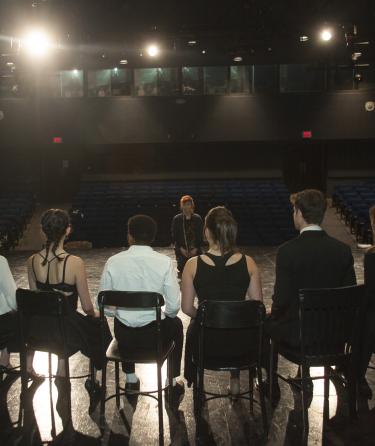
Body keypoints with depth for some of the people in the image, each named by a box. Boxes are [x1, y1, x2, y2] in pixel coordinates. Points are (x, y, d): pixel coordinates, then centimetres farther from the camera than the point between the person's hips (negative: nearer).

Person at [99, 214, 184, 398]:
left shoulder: (113, 262, -11)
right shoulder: (165, 262, -14)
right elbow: (174, 306, -13)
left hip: (123, 335, 2)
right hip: (154, 334, -1)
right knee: (176, 324, 32)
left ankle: (131, 380, 48)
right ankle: (174, 382, 38)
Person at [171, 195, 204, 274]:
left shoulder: (197, 219, 4)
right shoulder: (176, 219, 3)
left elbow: (201, 236, 5)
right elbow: (174, 237, 3)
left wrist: (196, 249, -8)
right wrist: (181, 248, -9)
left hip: (195, 251, 0)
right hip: (181, 252, 0)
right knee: (182, 270, -10)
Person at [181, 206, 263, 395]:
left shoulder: (193, 265, -15)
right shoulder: (248, 263, -12)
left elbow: (187, 308, -7)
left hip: (205, 343, -1)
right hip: (240, 342, 1)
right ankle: (235, 380, 44)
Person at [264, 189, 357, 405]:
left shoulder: (287, 251, -20)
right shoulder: (343, 250, -6)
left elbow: (282, 299, -18)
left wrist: (274, 315, 3)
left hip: (298, 333, -5)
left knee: (264, 324, 25)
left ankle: (272, 387, 34)